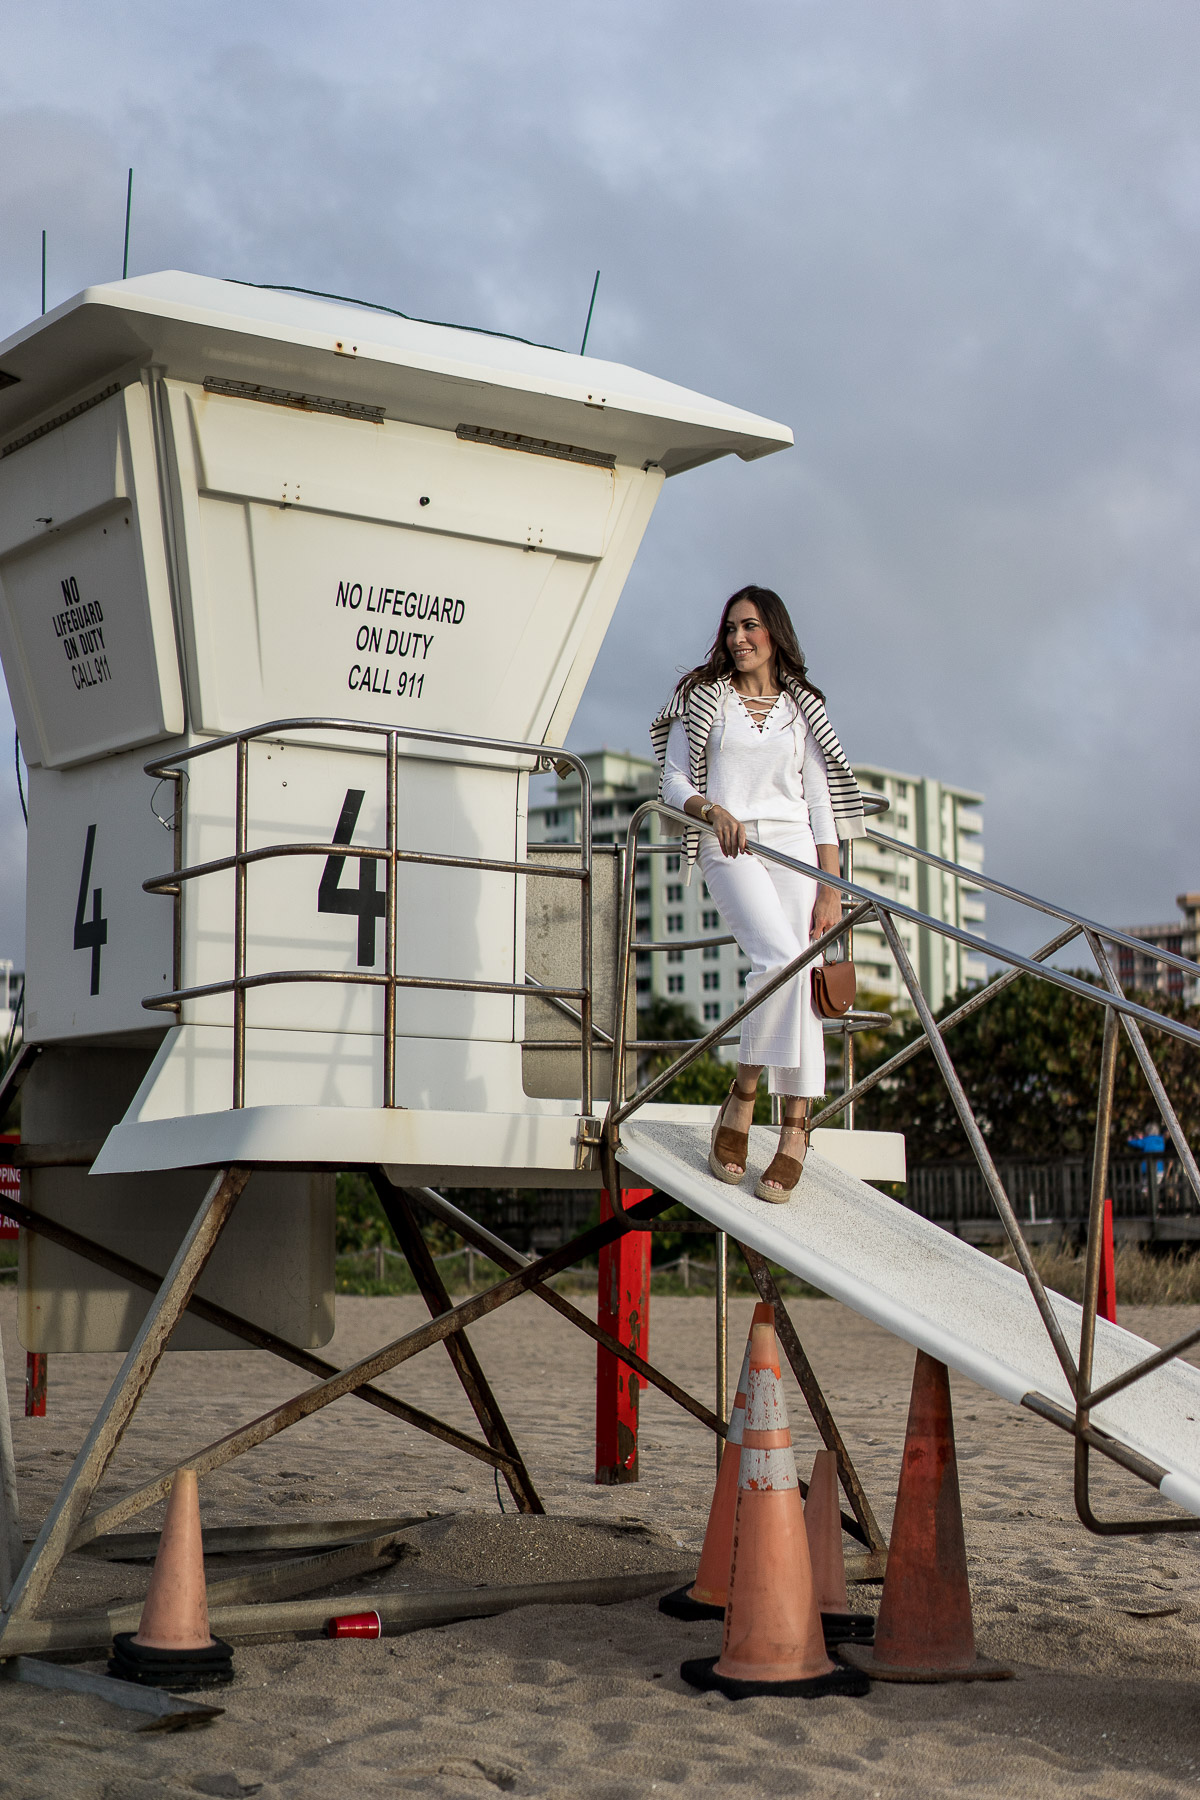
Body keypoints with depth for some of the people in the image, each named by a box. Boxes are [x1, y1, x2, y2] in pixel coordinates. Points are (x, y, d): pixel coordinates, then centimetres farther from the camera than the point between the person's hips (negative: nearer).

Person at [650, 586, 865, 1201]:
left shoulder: (801, 709, 17)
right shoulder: (704, 698, 12)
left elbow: (820, 804, 13)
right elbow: (673, 783, 7)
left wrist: (830, 887, 3)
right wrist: (714, 809, -15)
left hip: (792, 847, 3)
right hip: (728, 848, -3)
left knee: (798, 982, -8)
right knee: (781, 957, -27)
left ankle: (793, 1132, -7)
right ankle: (743, 1095, -18)